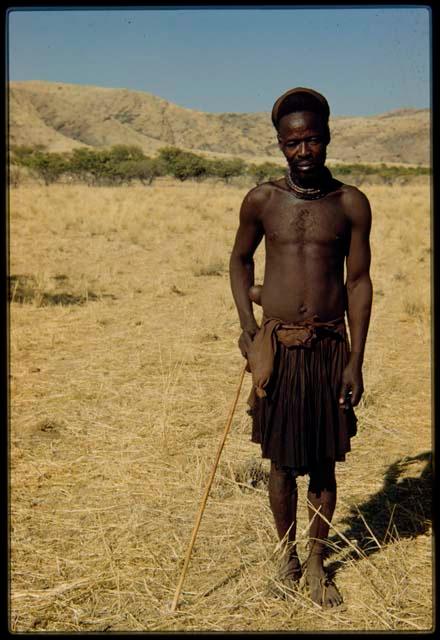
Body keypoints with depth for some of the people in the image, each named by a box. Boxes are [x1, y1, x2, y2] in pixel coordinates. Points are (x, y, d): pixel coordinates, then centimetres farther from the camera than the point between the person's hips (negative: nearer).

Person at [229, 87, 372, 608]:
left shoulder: (351, 203, -1)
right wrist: (248, 328, 3)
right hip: (278, 348, 0)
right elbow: (239, 259, 14)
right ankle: (287, 555, 30)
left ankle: (316, 564, 26)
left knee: (324, 463, 9)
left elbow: (359, 281, 2)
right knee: (282, 463, 9)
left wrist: (356, 360, -2)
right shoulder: (261, 200, 0)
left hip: (330, 349, 0)